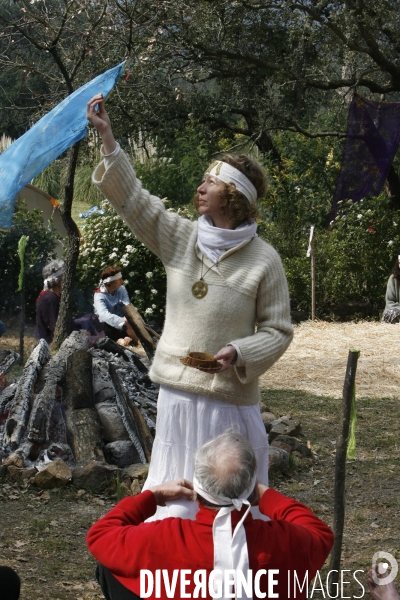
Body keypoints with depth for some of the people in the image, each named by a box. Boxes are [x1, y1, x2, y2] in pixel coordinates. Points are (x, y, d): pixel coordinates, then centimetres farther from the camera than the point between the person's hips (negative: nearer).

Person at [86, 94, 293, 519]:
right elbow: (131, 197, 3)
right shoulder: (179, 238, 3)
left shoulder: (263, 260, -7)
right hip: (176, 392, 4)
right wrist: (107, 137, -3)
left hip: (229, 397, -4)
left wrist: (241, 353, -20)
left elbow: (278, 331, -3)